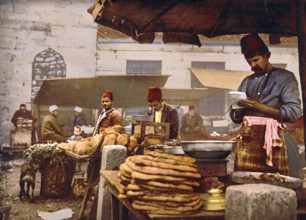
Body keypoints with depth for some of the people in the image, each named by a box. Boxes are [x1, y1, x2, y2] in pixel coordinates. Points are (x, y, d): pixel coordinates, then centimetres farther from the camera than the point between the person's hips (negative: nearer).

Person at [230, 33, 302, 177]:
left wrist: (259, 106, -10)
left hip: (271, 136, -4)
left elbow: (294, 113, -5)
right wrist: (241, 108, -3)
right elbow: (235, 117, 20)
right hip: (247, 137, 4)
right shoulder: (248, 81, 21)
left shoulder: (285, 77, 7)